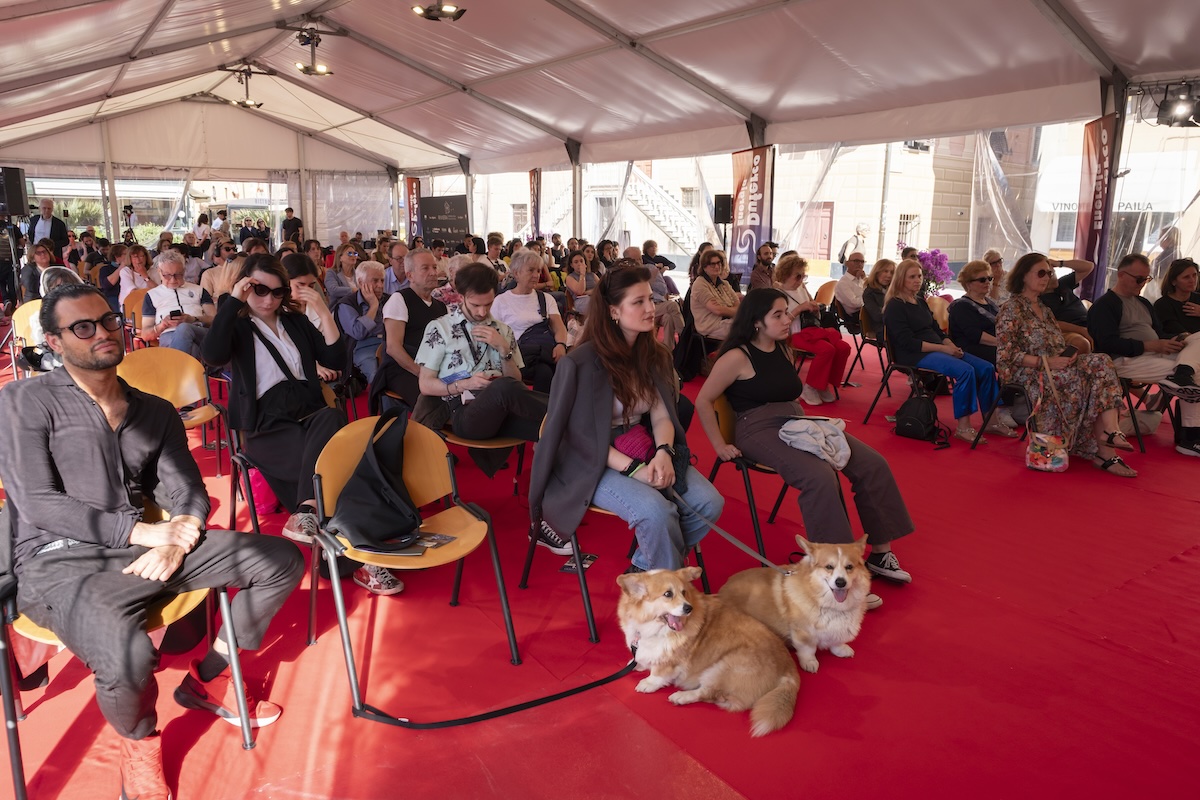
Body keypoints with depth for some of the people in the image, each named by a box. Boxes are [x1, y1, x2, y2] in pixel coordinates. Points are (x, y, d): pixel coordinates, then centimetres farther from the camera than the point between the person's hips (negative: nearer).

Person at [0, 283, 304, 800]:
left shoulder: (156, 412, 14)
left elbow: (186, 493, 9)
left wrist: (173, 544, -14)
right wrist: (146, 531, -17)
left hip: (142, 548, 6)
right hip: (58, 562, -5)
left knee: (282, 562, -7)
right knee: (129, 655, -37)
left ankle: (209, 676, 12)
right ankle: (138, 741, 1)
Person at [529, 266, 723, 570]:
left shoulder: (654, 355, 3)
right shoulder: (581, 362, -17)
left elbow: (661, 416, 1)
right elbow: (581, 437, -15)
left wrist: (663, 452, -21)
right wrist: (634, 468, -23)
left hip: (644, 452, 7)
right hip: (595, 465, -6)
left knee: (709, 503, -14)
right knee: (657, 511, -31)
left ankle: (645, 570, 5)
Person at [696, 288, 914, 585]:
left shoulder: (783, 350, 13)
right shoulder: (737, 357, -10)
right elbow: (703, 401, -7)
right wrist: (720, 446, -8)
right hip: (760, 430, -8)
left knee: (873, 464, -8)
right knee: (821, 476, -34)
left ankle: (880, 552, 0)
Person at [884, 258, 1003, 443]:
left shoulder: (920, 302, 19)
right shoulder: (895, 306, -7)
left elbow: (937, 331, 18)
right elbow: (908, 342, -16)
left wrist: (952, 346, -3)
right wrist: (944, 349, -18)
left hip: (937, 350, 9)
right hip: (915, 356, -9)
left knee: (986, 368, -6)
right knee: (965, 370, -29)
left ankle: (992, 420, 2)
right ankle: (963, 427, -23)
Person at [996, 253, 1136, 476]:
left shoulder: (1044, 308, 24)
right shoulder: (1011, 309, -3)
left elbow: (1058, 342, 23)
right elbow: (1007, 354, -12)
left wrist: (1068, 354, -2)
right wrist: (1045, 362, -21)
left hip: (1057, 365, 7)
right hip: (1028, 372, -7)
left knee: (1100, 362, -19)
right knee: (1078, 379, -29)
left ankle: (1110, 431, -31)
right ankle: (1104, 451, -26)